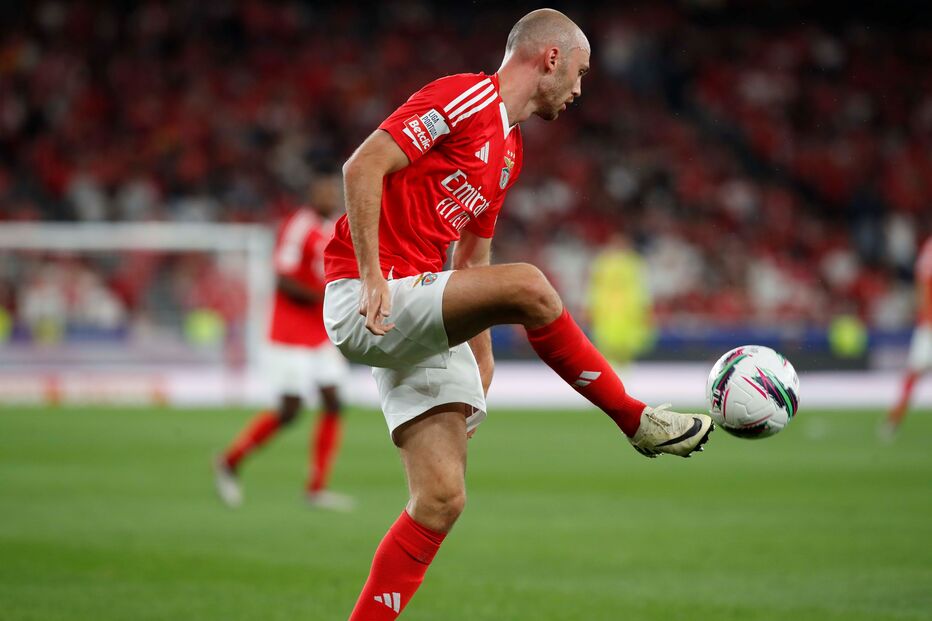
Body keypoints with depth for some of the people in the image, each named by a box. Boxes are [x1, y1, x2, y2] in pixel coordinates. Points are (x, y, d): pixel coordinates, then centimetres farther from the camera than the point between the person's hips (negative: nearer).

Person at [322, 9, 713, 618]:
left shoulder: (510, 151, 22)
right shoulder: (464, 98, -8)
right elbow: (363, 166, -17)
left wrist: (481, 360, 23)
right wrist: (371, 275, -24)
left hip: (418, 327, 10)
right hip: (368, 303, -10)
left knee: (442, 501, -1)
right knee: (528, 285, -28)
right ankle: (639, 421, -12)